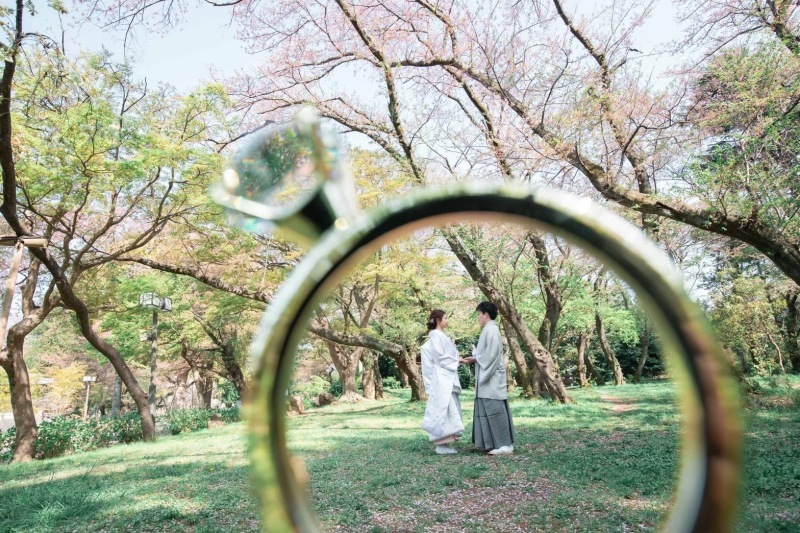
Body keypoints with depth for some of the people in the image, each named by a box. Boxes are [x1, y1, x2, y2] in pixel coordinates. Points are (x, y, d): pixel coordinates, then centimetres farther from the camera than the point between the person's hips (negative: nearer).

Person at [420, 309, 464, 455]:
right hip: (441, 378, -10)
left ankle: (445, 443, 11)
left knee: (449, 409, 8)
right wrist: (457, 361, -6)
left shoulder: (441, 336, 20)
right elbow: (439, 357, -15)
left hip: (447, 378, 10)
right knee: (443, 409, -11)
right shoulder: (436, 335, -9)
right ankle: (442, 445, -10)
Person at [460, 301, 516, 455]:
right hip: (487, 377, 10)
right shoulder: (488, 330, 17)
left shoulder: (491, 329, -12)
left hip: (492, 377, -10)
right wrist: (472, 358, 9)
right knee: (486, 410, 11)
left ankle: (505, 444, -3)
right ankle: (492, 443, 15)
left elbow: (492, 353, -20)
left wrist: (475, 359, -11)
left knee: (494, 409, -8)